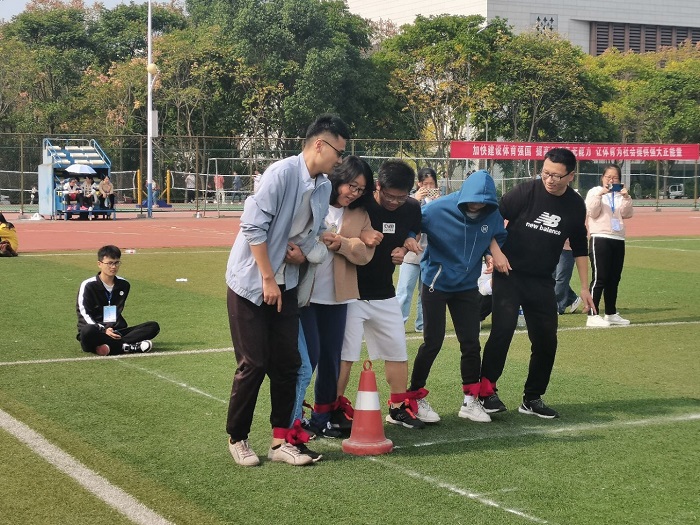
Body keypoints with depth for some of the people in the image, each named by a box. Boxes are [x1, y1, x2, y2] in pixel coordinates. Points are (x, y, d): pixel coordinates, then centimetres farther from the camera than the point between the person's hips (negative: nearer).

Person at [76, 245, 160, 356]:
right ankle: (126, 347, -27)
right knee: (87, 331, -42)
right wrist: (104, 330, -23)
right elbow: (84, 315, -8)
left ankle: (110, 347, -29)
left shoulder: (124, 285, 12)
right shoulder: (88, 286, -4)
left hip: (116, 332, 5)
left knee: (153, 326, -13)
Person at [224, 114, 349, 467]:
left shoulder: (324, 186, 4)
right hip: (251, 282, -7)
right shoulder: (282, 173, -19)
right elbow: (253, 226, -21)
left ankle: (281, 441, 14)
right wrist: (267, 279, -19)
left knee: (287, 363, 5)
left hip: (285, 284, 7)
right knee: (253, 364, -3)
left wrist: (304, 252, -6)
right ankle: (236, 438, 13)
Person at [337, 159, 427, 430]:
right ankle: (335, 410, 6)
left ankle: (399, 407, 24)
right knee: (344, 352, -7)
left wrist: (407, 243, -7)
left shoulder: (411, 208, -3)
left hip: (384, 294, 5)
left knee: (397, 350, 10)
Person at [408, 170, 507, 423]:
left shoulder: (492, 215, -8)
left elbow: (499, 239, 11)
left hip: (467, 286, 3)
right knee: (433, 342, 1)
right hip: (436, 283, -3)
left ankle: (471, 401, 17)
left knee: (471, 343, 4)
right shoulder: (439, 209, -20)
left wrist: (490, 253, -7)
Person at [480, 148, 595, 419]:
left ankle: (532, 399, 20)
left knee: (546, 340, 5)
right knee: (502, 330, -16)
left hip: (542, 282, 4)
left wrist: (584, 287, 10)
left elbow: (579, 249, 12)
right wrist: (496, 252, -18)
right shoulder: (526, 191, -11)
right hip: (509, 276, -4)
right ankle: (486, 390, -4)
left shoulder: (576, 206, 1)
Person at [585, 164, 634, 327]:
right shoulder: (594, 192, 3)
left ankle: (611, 314, 19)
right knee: (599, 278, -11)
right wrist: (599, 195, -20)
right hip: (600, 239, -6)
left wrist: (626, 198, -11)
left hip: (618, 240, 6)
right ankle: (592, 316, -11)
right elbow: (593, 213, -10)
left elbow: (627, 214, 3)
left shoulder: (620, 195, 16)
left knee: (614, 279, 9)